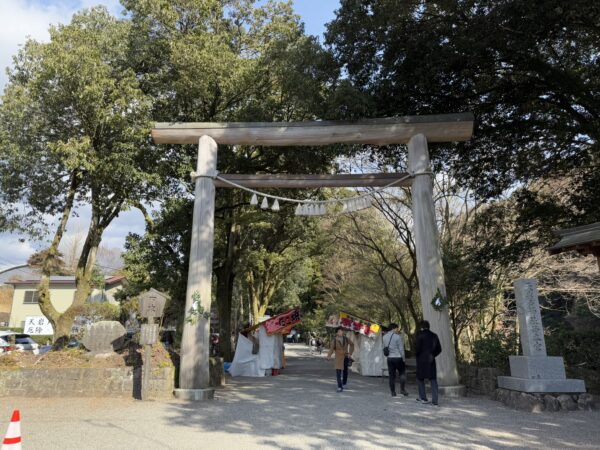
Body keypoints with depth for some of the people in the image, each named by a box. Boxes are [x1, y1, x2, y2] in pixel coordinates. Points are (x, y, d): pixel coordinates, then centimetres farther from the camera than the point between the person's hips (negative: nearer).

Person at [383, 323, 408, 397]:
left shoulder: (384, 337, 6)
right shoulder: (397, 336, -12)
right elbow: (401, 349, -9)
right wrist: (403, 358, -2)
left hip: (389, 358, 5)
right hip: (398, 358, -5)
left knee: (392, 376, 8)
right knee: (402, 373, 12)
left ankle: (393, 392, 9)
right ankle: (402, 389, 6)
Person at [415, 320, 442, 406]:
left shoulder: (420, 335, -10)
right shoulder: (434, 336, 4)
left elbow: (418, 348, -12)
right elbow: (439, 349, 7)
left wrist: (417, 355, 5)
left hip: (422, 360, -4)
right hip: (431, 360, 4)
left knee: (420, 378, 12)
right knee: (433, 379, 7)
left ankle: (423, 398, 15)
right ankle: (434, 400, 3)